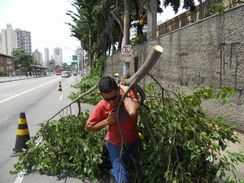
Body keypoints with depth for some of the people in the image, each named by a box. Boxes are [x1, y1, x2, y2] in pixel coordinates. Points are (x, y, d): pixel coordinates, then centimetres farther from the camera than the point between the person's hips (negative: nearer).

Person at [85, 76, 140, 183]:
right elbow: (88, 127, -14)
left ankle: (115, 172, 59)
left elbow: (132, 112, -46)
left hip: (133, 141, 3)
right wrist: (107, 121, -27)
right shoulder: (102, 106, -25)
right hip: (115, 144, -3)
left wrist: (125, 93, -36)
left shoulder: (128, 91, -25)